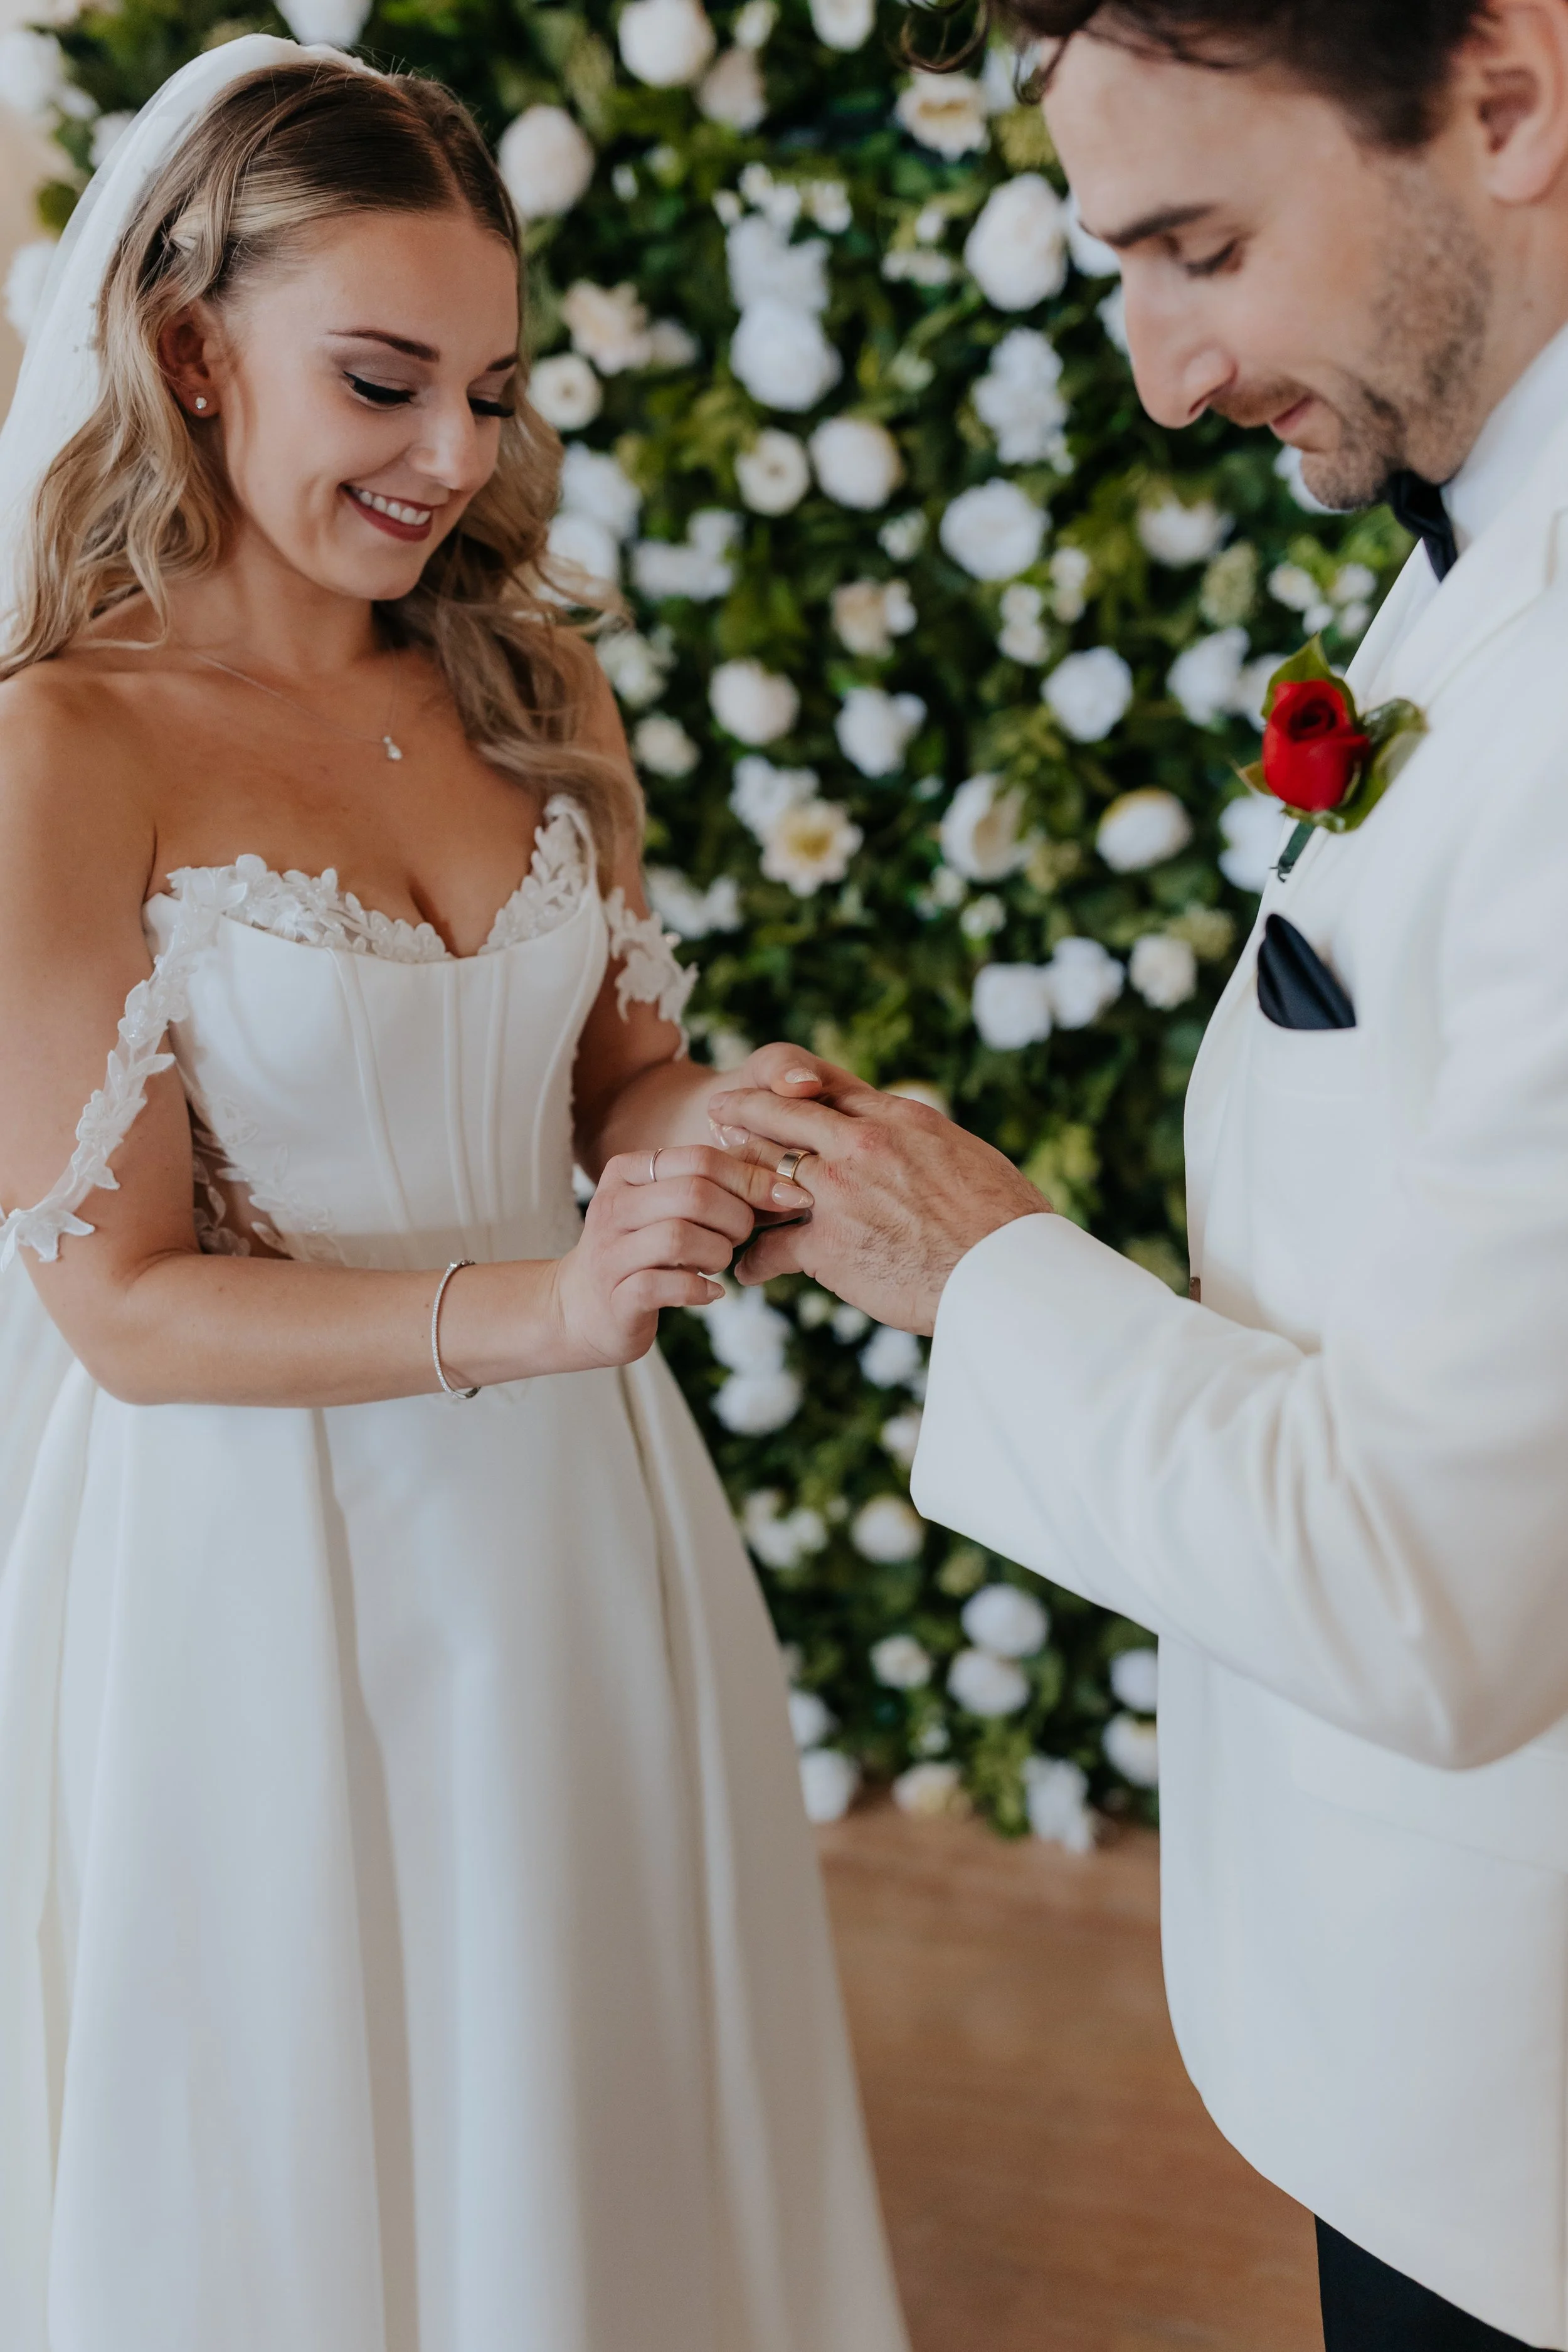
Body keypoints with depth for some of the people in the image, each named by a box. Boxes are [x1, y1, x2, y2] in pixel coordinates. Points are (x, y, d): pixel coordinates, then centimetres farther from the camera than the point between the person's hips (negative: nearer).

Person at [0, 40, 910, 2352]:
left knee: (602, 2118, 21)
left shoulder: (529, 686, 1)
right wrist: (532, 1310, -28)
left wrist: (712, 1140, -15)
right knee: (314, 2165, 15)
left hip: (570, 1516, 5)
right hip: (261, 1562, -5)